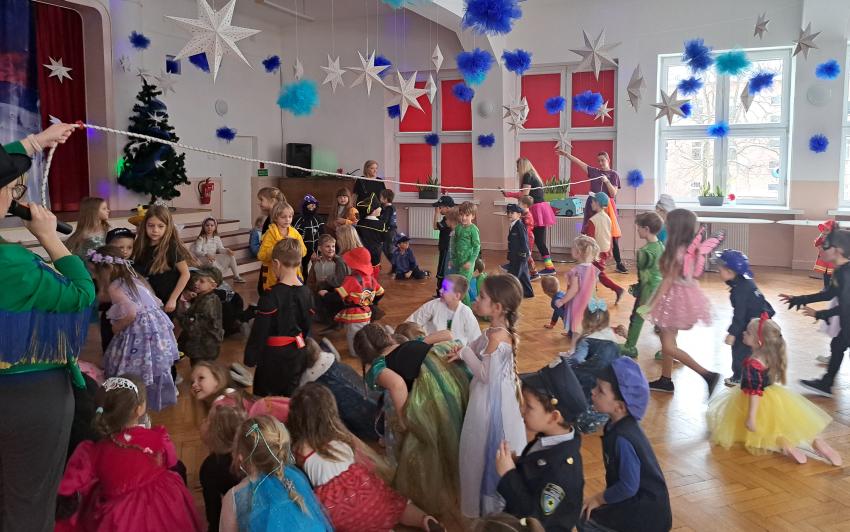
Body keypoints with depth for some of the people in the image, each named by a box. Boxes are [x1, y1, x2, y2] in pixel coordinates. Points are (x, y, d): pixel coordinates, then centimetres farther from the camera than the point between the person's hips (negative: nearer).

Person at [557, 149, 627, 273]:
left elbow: (613, 194, -3)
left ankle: (619, 264, 1)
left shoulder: (613, 175, 4)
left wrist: (607, 181, -15)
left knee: (613, 236, -4)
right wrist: (567, 154, 5)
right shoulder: (594, 171, 12)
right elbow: (579, 162, 10)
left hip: (607, 206, -3)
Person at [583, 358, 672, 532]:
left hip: (646, 511, -8)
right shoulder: (618, 425, -1)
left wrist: (599, 499, -11)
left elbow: (628, 486, -24)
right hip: (640, 500, 8)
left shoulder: (622, 438, -29)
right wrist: (603, 497, 12)